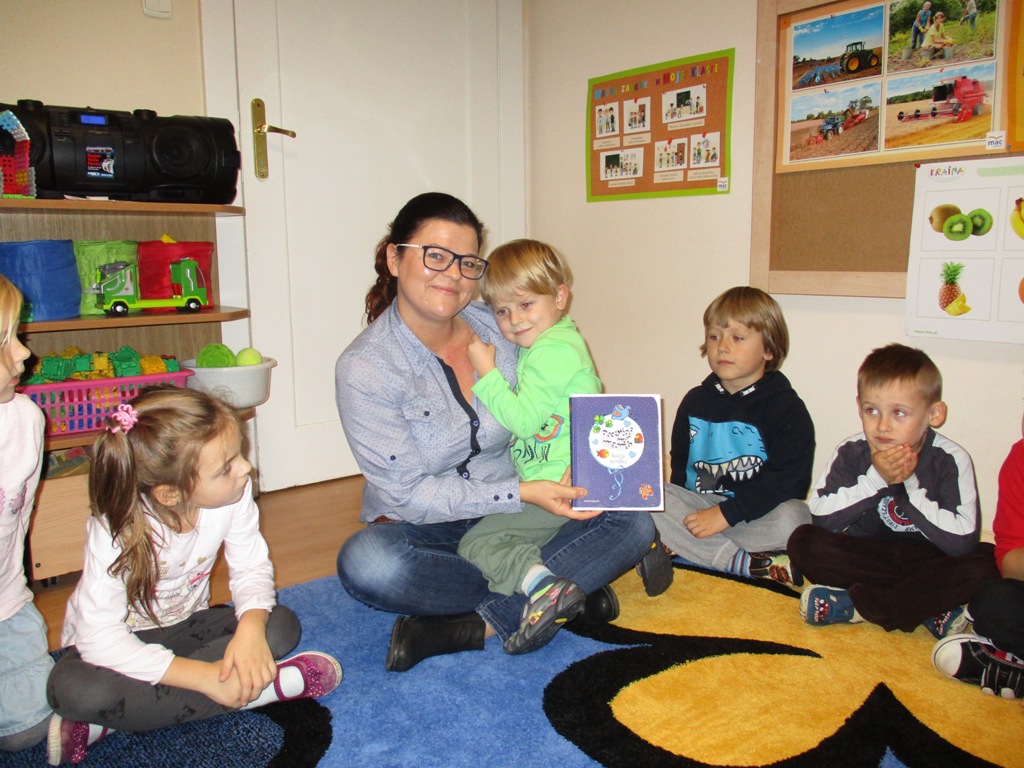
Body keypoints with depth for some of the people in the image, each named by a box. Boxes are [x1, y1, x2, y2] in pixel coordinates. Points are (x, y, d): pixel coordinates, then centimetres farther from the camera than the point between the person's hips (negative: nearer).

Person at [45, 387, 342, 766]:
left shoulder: (233, 495, -23)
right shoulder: (116, 532, -31)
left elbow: (251, 568, -12)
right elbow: (100, 638, -33)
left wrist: (251, 625, -35)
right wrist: (204, 676, -39)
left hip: (185, 626, 4)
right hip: (115, 642, -3)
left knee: (282, 625, -20)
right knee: (74, 689, -35)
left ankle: (108, 723, -22)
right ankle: (264, 687, -29)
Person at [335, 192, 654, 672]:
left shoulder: (500, 328, -3)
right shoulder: (364, 367, -15)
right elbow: (408, 493, -17)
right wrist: (521, 493, -24)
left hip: (513, 516, 4)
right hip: (428, 532, -3)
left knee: (634, 524, -16)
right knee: (364, 562, -36)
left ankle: (479, 626, -26)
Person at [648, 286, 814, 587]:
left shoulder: (786, 407, -4)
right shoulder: (695, 401, 12)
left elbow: (789, 479, -15)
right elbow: (679, 463, 19)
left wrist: (727, 513, -22)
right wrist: (675, 506, 0)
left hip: (757, 512, -4)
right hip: (699, 507, 4)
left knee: (792, 518, -35)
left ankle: (688, 549, -24)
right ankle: (744, 563, -26)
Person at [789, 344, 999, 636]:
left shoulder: (951, 459, -13)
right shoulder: (851, 453, -10)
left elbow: (962, 542, -23)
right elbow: (822, 519, -21)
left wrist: (911, 484, -26)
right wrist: (876, 478, -27)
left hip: (929, 563, -1)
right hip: (866, 559, 1)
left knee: (985, 563, -30)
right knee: (803, 541, -23)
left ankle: (855, 605, -24)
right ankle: (930, 608, -21)